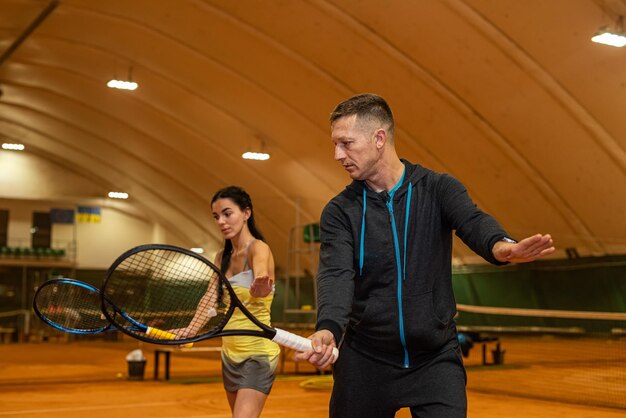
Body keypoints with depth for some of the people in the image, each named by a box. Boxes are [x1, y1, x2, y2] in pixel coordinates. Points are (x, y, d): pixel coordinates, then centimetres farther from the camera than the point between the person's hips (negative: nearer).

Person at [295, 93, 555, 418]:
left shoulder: (438, 189, -3)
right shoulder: (339, 211, -2)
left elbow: (473, 223, -21)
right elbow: (335, 275, -17)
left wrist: (502, 247, -46)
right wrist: (328, 329, -37)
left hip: (436, 358, -1)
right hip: (364, 363, 1)